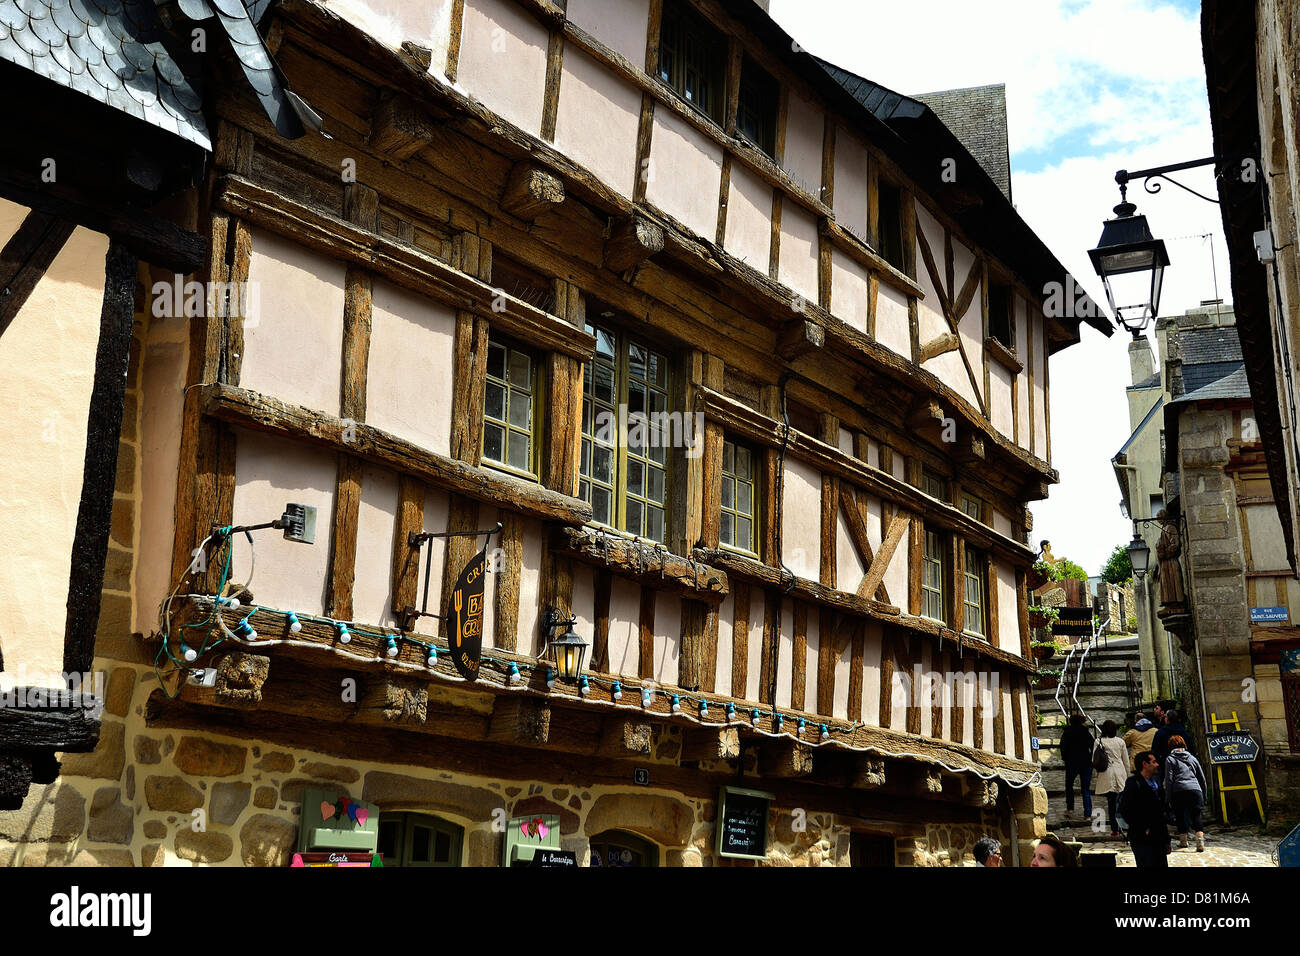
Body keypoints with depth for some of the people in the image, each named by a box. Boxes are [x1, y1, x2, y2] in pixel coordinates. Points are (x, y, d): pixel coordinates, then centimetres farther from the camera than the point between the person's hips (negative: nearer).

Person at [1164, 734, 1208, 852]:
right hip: (1195, 790, 3)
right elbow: (1202, 778, 23)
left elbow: (1168, 780, 1)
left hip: (1179, 792, -3)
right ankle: (1200, 842, -16)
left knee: (1181, 817, 11)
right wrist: (1204, 796, 29)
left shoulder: (1170, 759, 8)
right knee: (1196, 816, -1)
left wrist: (1169, 798, 5)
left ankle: (1183, 840, 18)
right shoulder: (1192, 758, 20)